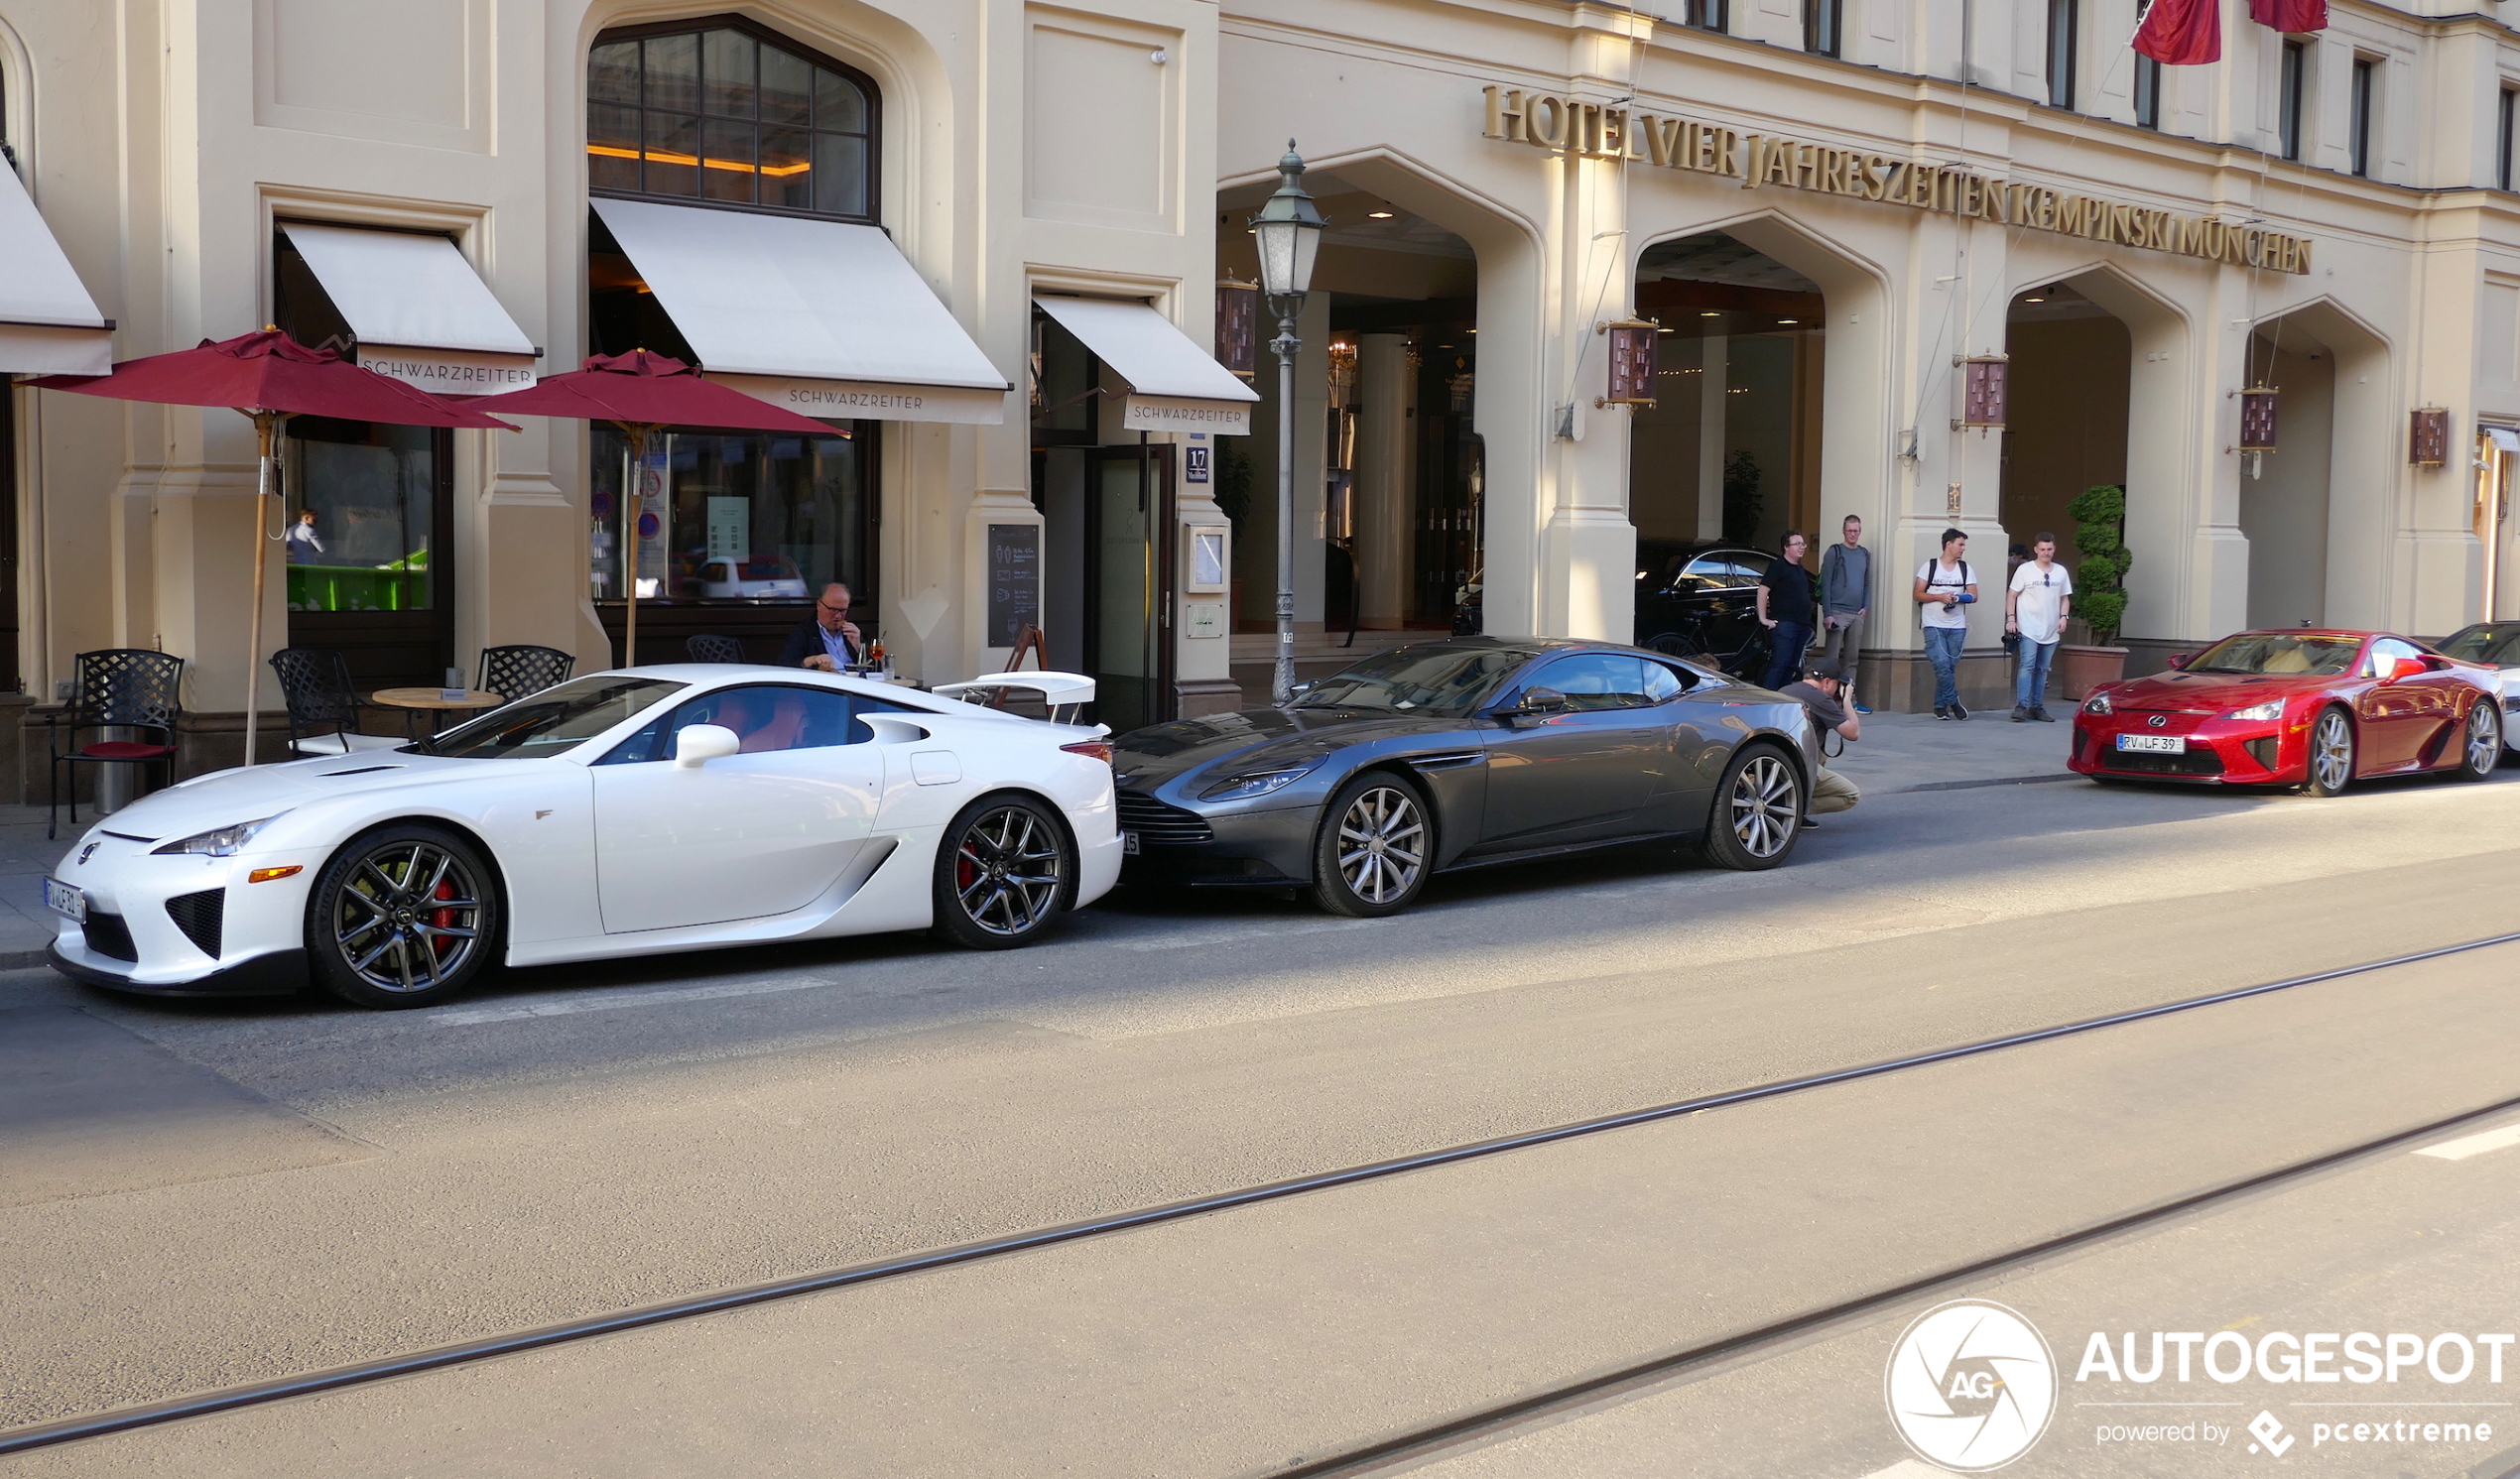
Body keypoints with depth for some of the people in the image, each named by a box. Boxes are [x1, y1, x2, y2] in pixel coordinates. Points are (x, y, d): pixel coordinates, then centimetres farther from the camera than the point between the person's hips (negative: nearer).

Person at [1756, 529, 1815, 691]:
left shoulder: (1800, 569, 19)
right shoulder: (1778, 567, -7)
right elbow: (1763, 590, -14)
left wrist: (1807, 623, 19)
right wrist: (1763, 618, -16)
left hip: (1802, 624, 9)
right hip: (1784, 623, -9)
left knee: (1792, 666, 10)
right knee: (1780, 664, -14)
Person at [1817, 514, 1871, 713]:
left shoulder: (1865, 555, 14)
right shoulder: (1835, 552, -2)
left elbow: (1867, 584, 20)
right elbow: (1825, 584, -6)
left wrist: (1866, 606, 3)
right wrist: (1827, 614, -13)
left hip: (1857, 615, 5)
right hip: (1837, 613, -5)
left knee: (1852, 659, 8)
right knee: (1831, 658, -6)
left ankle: (1850, 700, 11)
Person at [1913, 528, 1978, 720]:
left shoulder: (1965, 568, 12)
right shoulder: (1929, 567, 3)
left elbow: (1973, 595, 7)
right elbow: (1918, 594, -1)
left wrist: (1957, 598, -13)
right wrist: (1940, 597, -15)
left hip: (1957, 627, 3)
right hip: (1934, 625, -3)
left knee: (1950, 668, 2)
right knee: (1942, 666, -15)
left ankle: (1940, 706, 11)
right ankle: (1953, 702, -1)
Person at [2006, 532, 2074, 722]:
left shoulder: (2061, 572, 13)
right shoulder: (2025, 570, -1)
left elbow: (2065, 598, 18)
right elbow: (2012, 595, 0)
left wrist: (2063, 617, 1)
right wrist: (2010, 618, -10)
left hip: (2050, 631, 5)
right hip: (2029, 628, -5)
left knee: (2042, 669, 9)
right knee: (2027, 666, -15)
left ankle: (2037, 707, 14)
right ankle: (2021, 706, -17)